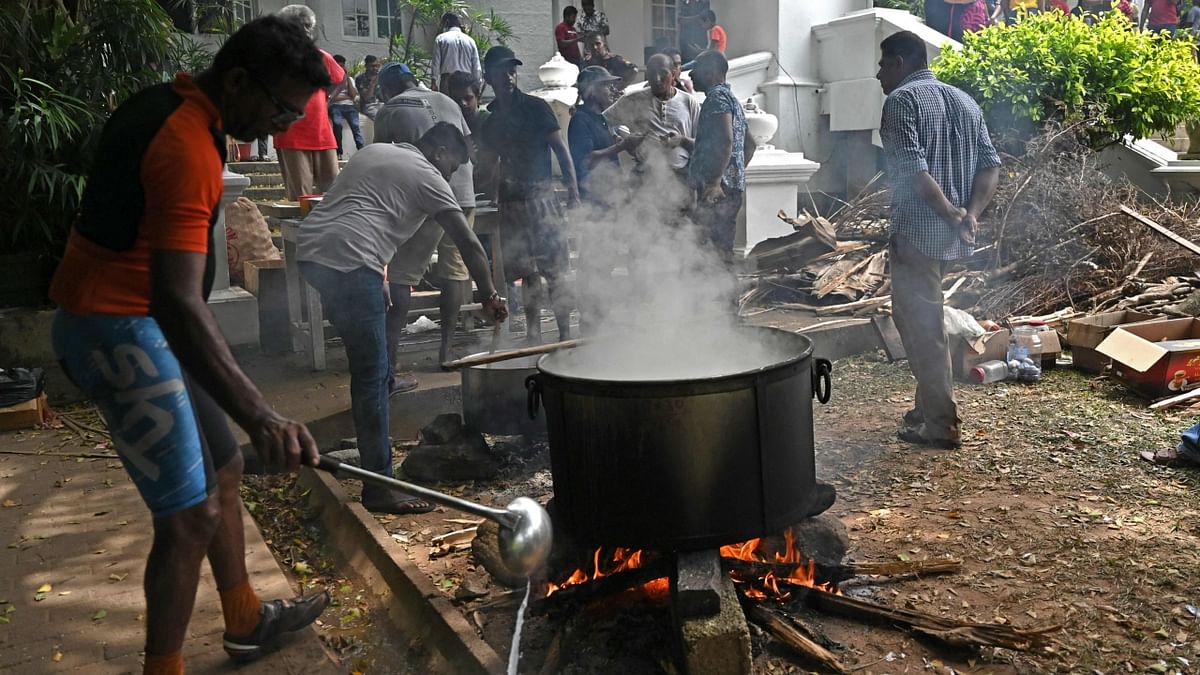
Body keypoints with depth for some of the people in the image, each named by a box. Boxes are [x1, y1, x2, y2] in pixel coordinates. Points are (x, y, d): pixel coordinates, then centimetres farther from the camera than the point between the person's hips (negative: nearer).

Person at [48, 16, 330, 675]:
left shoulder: (162, 103, 7)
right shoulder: (189, 146, -25)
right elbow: (176, 298, -36)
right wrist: (259, 415, -45)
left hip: (107, 316, 10)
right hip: (119, 330, -10)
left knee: (222, 468, 18)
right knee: (191, 515, -9)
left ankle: (245, 621, 33)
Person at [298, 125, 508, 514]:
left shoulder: (375, 152, 27)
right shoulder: (427, 176, 4)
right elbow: (468, 244, 1)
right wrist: (490, 296, 10)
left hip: (309, 249, 9)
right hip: (348, 262, -9)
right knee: (373, 375, -7)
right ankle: (378, 488, -6)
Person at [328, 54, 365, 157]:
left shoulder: (350, 79, 22)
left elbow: (353, 95, 6)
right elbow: (330, 97, -2)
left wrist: (347, 78, 5)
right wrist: (346, 96, 3)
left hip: (349, 106, 2)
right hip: (335, 106, -2)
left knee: (356, 125, -24)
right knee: (337, 124, -31)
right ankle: (339, 152, -29)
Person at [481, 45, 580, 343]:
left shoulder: (535, 107, 0)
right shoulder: (490, 118, 13)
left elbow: (560, 149, -4)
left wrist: (573, 192, -13)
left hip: (541, 196, -5)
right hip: (510, 203, 5)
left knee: (554, 269, -7)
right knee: (526, 273, 8)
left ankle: (565, 334, -4)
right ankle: (533, 335, 16)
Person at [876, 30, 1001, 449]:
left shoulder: (902, 100, -8)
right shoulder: (963, 101, 17)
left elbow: (913, 169, -20)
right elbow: (991, 165, 8)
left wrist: (953, 216, -15)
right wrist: (971, 214, -4)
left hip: (917, 231, -8)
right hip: (951, 236, 9)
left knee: (922, 326, -2)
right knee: (918, 318, 20)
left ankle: (940, 425, 3)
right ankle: (930, 406, 29)